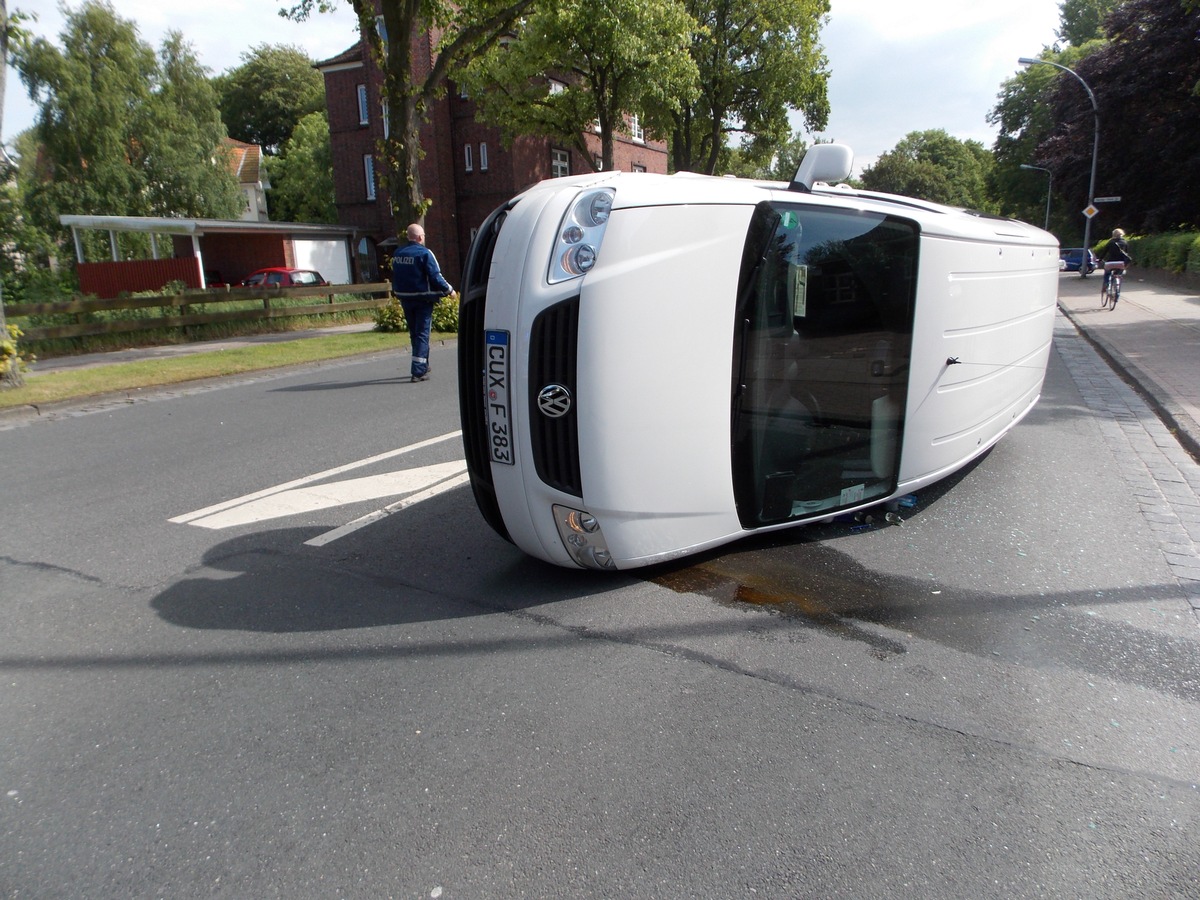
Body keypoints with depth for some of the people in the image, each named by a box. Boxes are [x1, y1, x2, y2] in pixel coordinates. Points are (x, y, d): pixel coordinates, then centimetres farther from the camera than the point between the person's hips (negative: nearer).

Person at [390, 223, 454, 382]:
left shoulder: (397, 254, 7)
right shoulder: (424, 253, -14)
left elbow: (395, 277, 14)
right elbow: (435, 277, -17)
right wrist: (449, 290, -4)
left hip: (405, 299, 6)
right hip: (422, 299, -6)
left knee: (414, 333, 17)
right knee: (422, 334, -3)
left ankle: (423, 366, 29)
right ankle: (418, 371, -8)